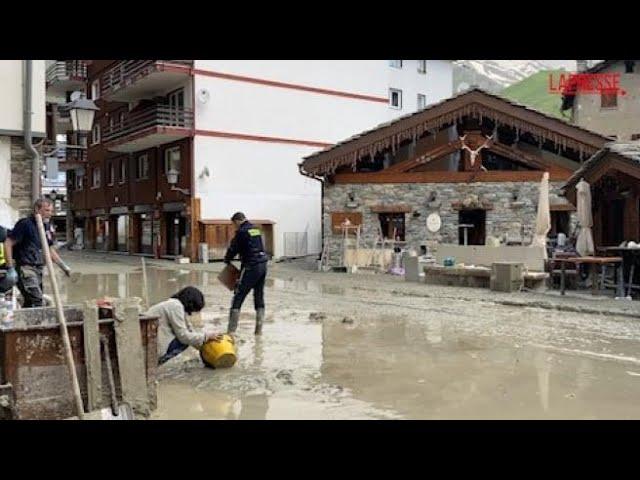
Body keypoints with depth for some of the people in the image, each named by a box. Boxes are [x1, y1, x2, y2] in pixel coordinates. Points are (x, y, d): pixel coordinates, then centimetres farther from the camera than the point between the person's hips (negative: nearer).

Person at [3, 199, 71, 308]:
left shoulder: (47, 226, 12)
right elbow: (8, 244, -11)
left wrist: (63, 266, 16)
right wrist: (10, 269, -15)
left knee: (29, 304, 13)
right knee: (39, 303, -16)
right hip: (25, 269, -8)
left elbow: (49, 250, 22)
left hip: (38, 269, 8)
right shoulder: (25, 224, -11)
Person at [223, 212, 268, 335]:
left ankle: (231, 330, -7)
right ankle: (259, 329, 18)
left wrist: (227, 260, 16)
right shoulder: (256, 229, 14)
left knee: (238, 297, -4)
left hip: (251, 266, -8)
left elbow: (233, 248, -3)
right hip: (263, 265, 8)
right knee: (259, 297, 14)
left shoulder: (242, 231, -9)